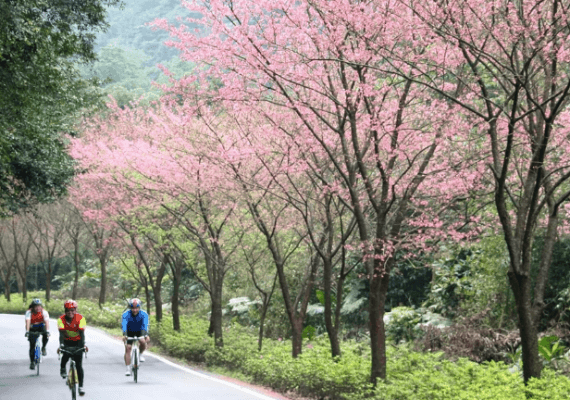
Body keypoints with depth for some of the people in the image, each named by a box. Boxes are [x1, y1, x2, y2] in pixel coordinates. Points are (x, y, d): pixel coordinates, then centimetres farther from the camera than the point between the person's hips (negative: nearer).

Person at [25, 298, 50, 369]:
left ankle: (43, 348, -6)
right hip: (33, 329, 0)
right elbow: (28, 321, -33)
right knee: (32, 345, -9)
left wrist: (47, 331, -46)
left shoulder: (44, 312, -21)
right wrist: (27, 331, -47)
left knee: (46, 335, -33)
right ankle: (32, 362, 4)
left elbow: (47, 322, -32)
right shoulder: (29, 312, -21)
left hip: (41, 327, 0)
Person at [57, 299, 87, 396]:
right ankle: (63, 368, 7)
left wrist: (83, 345, -42)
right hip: (67, 341, 1)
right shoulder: (61, 319, -17)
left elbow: (82, 333, -28)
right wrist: (61, 345, -42)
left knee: (79, 364, -8)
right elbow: (61, 333, -27)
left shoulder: (80, 318, -21)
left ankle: (81, 386, -3)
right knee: (65, 355, -27)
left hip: (77, 342, -1)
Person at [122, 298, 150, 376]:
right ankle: (128, 369, -5)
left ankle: (141, 354, 2)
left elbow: (145, 325, -38)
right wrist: (124, 335, -56)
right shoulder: (126, 314, -26)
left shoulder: (144, 314, -25)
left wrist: (146, 335, -55)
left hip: (140, 331, 0)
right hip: (129, 332, 0)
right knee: (128, 348, -13)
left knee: (143, 342, -29)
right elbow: (124, 325, -39)